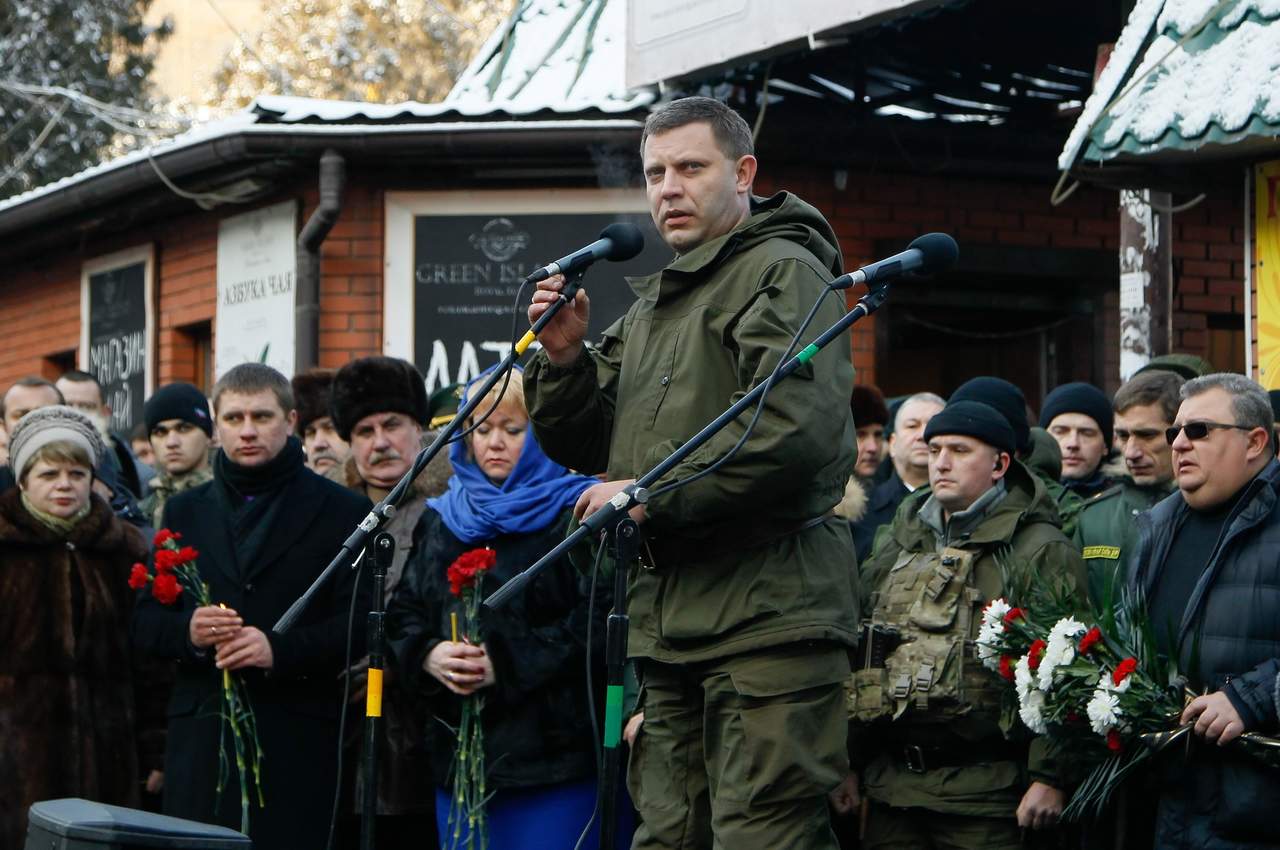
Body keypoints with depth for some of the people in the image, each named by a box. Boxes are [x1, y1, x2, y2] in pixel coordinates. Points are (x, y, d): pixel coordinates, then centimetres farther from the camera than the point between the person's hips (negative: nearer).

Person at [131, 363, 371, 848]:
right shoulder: (185, 511, 18)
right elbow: (144, 621, 15)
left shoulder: (341, 512, 5)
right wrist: (186, 631, -8)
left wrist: (281, 649, -18)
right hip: (200, 733, 3)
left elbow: (362, 624, -3)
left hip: (299, 740, -3)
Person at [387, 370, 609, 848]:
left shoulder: (576, 516, -3)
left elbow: (601, 618, -14)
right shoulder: (442, 519, 18)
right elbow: (402, 616, 16)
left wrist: (505, 665, -17)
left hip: (550, 754, -6)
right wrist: (429, 657, -6)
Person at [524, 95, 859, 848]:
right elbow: (589, 447, 23)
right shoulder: (654, 302, 23)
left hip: (766, 613, -9)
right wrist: (565, 360, 3)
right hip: (667, 618, 9)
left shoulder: (784, 273, -5)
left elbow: (795, 432, -20)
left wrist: (653, 497, -15)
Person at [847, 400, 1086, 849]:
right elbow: (856, 655, 20)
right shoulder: (897, 545, 16)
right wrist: (846, 760, 16)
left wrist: (1049, 777, -15)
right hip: (890, 785, 6)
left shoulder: (1041, 554, -3)